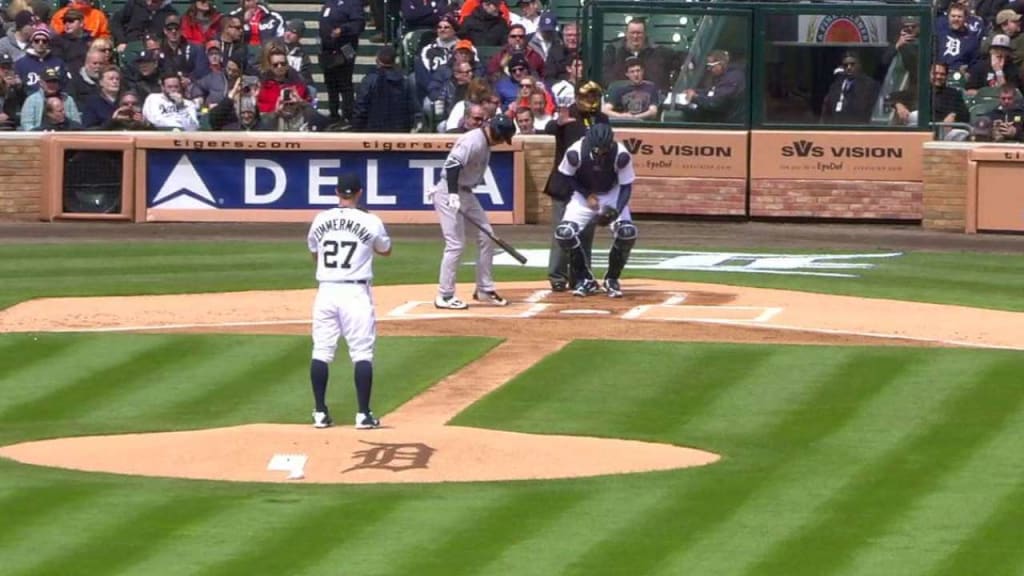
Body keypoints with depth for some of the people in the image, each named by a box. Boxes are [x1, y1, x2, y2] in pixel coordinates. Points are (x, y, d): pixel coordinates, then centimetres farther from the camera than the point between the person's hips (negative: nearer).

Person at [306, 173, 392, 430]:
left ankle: (320, 413, 7)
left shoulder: (320, 220, 4)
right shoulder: (370, 222, -4)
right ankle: (363, 414, -1)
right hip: (356, 292, -3)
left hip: (326, 291, 3)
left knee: (321, 351, 8)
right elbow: (386, 250, 15)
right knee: (362, 353, 2)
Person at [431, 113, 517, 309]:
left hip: (466, 194, 10)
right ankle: (445, 295, -4)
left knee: (486, 238, 11)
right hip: (450, 193, -10)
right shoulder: (473, 141, -20)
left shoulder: (485, 142, 10)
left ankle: (484, 290, 20)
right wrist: (453, 195, -37)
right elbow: (453, 165, -30)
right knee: (455, 245, -10)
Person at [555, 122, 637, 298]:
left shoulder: (621, 155, -27)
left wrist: (616, 210, -33)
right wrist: (587, 195, -17)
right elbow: (567, 177, -6)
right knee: (564, 233, -22)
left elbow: (626, 187, -17)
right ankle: (585, 280, 1)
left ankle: (612, 280, 1)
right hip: (584, 194, 0)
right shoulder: (575, 153, -26)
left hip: (612, 195, 0)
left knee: (627, 232, -24)